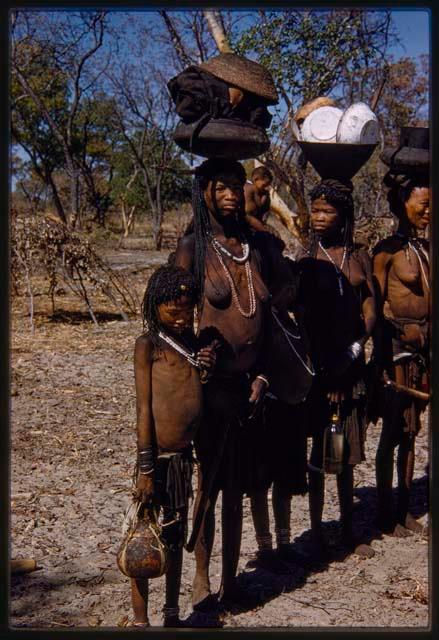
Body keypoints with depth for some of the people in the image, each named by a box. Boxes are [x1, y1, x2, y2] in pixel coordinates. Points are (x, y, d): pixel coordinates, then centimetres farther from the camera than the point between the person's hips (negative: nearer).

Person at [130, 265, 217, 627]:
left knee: (176, 536, 17)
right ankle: (141, 622, 15)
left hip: (184, 455, 7)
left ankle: (172, 616, 31)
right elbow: (144, 408, -13)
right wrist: (146, 470, -15)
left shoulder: (191, 342, 10)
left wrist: (207, 369, -4)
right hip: (158, 457, -7)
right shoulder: (148, 345, -9)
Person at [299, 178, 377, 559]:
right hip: (319, 364, -4)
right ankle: (317, 533, 14)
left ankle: (348, 529, 26)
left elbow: (371, 312, 3)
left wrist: (354, 350, -13)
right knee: (321, 449, 2)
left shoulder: (359, 257, 7)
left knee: (348, 450, 13)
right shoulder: (307, 259, -3)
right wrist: (323, 366, -12)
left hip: (353, 364, 4)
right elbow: (303, 317, -5)